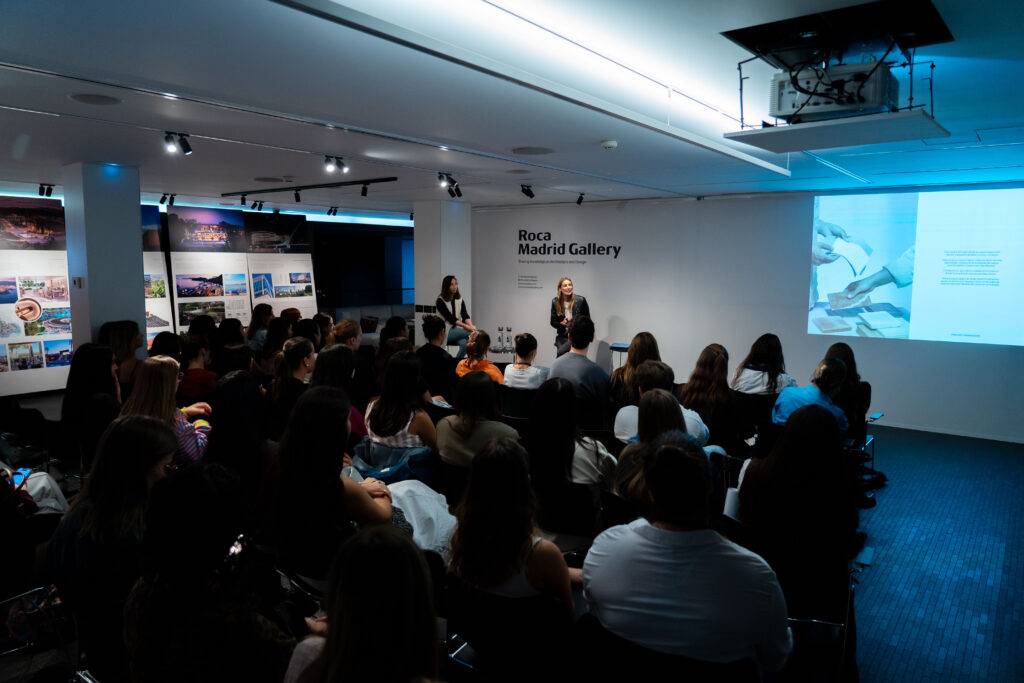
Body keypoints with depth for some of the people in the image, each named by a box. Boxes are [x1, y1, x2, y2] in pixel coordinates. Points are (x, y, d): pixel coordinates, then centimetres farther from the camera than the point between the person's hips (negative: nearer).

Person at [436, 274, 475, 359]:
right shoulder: (440, 301, -6)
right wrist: (466, 327, -27)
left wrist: (471, 326, -23)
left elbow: (465, 316, -2)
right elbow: (450, 318, -16)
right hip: (445, 332, -4)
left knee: (464, 343, -31)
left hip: (457, 331, 4)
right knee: (467, 332, -30)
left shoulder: (460, 300, 11)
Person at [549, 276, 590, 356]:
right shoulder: (555, 302, 0)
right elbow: (553, 322, 7)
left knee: (561, 352, -25)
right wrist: (561, 324, -13)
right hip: (562, 337, 3)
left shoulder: (580, 300, -7)